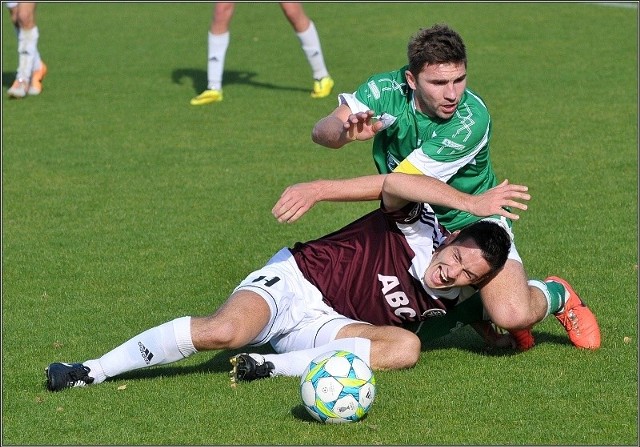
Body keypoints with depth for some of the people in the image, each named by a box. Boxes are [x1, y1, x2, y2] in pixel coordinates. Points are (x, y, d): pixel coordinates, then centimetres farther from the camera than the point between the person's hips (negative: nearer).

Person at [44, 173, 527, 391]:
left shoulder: (449, 299, 0)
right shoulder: (418, 228, -14)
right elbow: (394, 183, -37)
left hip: (325, 324, 5)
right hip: (296, 279, -4)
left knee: (406, 346, -24)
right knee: (225, 330, -33)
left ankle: (270, 366, -24)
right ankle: (90, 371, -20)